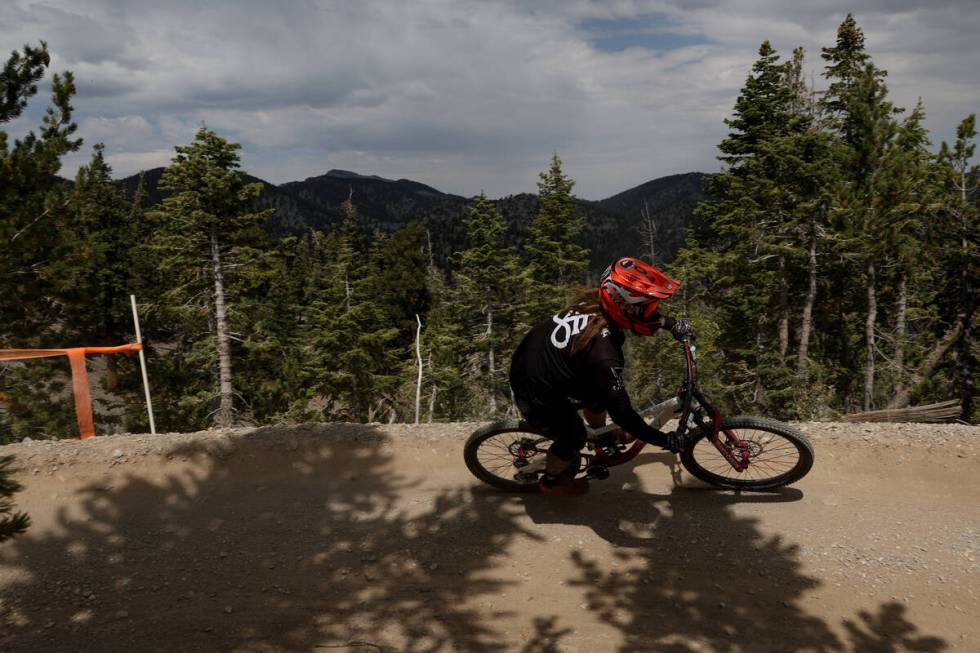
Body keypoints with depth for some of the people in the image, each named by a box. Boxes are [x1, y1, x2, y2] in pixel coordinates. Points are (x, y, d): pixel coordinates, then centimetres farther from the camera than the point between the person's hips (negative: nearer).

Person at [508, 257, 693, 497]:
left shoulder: (592, 299, -14)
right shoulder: (604, 354, -36)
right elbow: (623, 414, -25)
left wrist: (672, 324, 6)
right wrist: (666, 441, -13)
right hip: (538, 399, -7)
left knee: (600, 390, 21)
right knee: (574, 438, 16)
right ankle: (552, 481, 44)